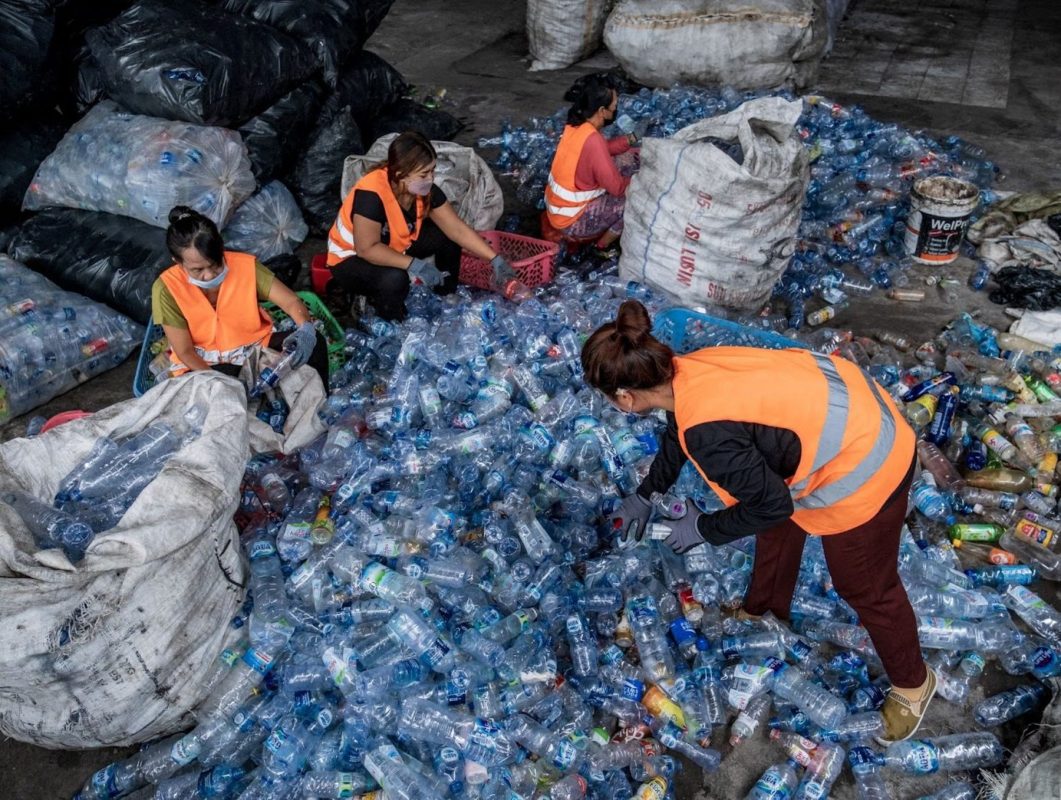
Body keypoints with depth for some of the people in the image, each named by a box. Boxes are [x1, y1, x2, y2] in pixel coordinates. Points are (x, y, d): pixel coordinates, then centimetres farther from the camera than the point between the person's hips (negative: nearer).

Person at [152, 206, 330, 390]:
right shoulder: (167, 289, -19)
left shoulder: (245, 265, -15)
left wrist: (306, 329, -38)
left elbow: (291, 301, -15)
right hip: (202, 364, -2)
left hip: (255, 348, 2)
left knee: (315, 343, -19)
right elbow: (185, 352, -14)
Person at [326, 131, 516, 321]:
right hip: (351, 259, -7)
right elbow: (367, 249, -35)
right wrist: (415, 265, -39)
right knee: (395, 278, -37)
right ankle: (391, 324, -6)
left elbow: (458, 229, -11)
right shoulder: (371, 195, -36)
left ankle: (447, 295, 13)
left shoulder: (424, 189, -15)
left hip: (395, 245, 7)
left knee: (447, 236, -10)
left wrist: (495, 259, -16)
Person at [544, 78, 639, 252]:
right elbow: (617, 187, -22)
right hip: (571, 220, -9)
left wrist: (628, 140, 0)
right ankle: (603, 246, 7)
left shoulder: (576, 125, -3)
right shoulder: (593, 141, -29)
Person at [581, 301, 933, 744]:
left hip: (861, 467, -9)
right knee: (779, 526, 29)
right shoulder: (687, 371, -6)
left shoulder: (709, 433, -33)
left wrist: (703, 529, -5)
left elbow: (770, 503, -21)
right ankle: (764, 610, 57)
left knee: (865, 587, 14)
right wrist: (645, 495, 30)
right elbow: (677, 434, 16)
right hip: (847, 410, 9)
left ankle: (912, 682, 41)